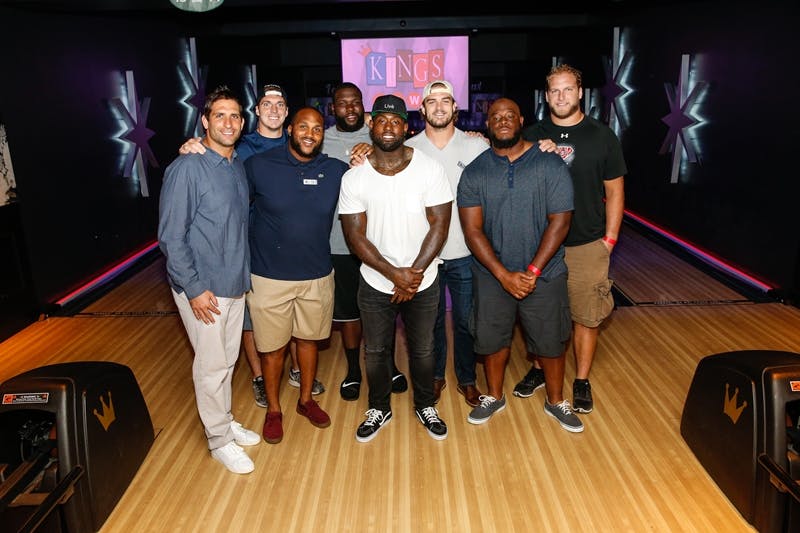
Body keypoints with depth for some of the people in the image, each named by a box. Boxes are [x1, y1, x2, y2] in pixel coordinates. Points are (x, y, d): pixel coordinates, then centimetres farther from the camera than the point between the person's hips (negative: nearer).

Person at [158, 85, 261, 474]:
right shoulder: (187, 168, -16)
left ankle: (225, 422, 38)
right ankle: (219, 439, 24)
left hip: (236, 282, 7)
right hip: (203, 288, -7)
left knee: (228, 359, 19)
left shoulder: (238, 165, 6)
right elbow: (171, 236, -17)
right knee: (212, 365, 6)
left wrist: (244, 273, 12)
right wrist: (194, 289, -18)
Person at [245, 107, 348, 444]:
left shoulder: (336, 171, -2)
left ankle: (306, 400, 42)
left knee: (308, 339, 19)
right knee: (272, 347, 11)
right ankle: (273, 410, 34)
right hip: (269, 277, -2)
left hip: (318, 276, 3)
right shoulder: (258, 166, -9)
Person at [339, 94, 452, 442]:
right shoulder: (354, 178, -8)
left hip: (422, 283, 0)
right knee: (375, 351, 15)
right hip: (375, 284, 1)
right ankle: (379, 409, 38)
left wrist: (414, 274, -15)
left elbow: (439, 225, -10)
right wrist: (394, 274, -17)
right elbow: (355, 236, -10)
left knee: (423, 349, 15)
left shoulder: (430, 169, -10)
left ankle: (425, 406, 39)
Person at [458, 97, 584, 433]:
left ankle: (556, 402, 35)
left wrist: (532, 271, -15)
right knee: (492, 340, 14)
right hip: (492, 276, 1)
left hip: (544, 275, -1)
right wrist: (504, 275, -16)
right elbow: (472, 231, -8)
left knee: (550, 342, 11)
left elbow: (559, 221, -9)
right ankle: (494, 397, 38)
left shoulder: (550, 164, -6)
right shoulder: (474, 172, -3)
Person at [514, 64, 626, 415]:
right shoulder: (532, 136, 3)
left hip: (587, 245, -1)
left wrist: (609, 239, -1)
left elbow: (614, 191, 3)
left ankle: (582, 381, 23)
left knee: (586, 317, 6)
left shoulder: (602, 136, 0)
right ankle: (539, 370, 32)